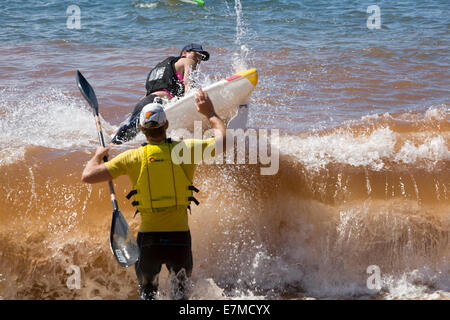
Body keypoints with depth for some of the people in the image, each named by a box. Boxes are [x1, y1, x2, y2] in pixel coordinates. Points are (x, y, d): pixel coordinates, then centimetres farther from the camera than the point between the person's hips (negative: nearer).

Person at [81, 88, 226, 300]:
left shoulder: (132, 157, -6)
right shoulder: (186, 149, -5)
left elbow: (88, 176, -6)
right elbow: (222, 142, 7)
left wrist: (98, 154, 14)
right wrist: (209, 113, 20)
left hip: (148, 237, 0)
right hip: (179, 237, 0)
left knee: (147, 286, 25)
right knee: (182, 284, 22)